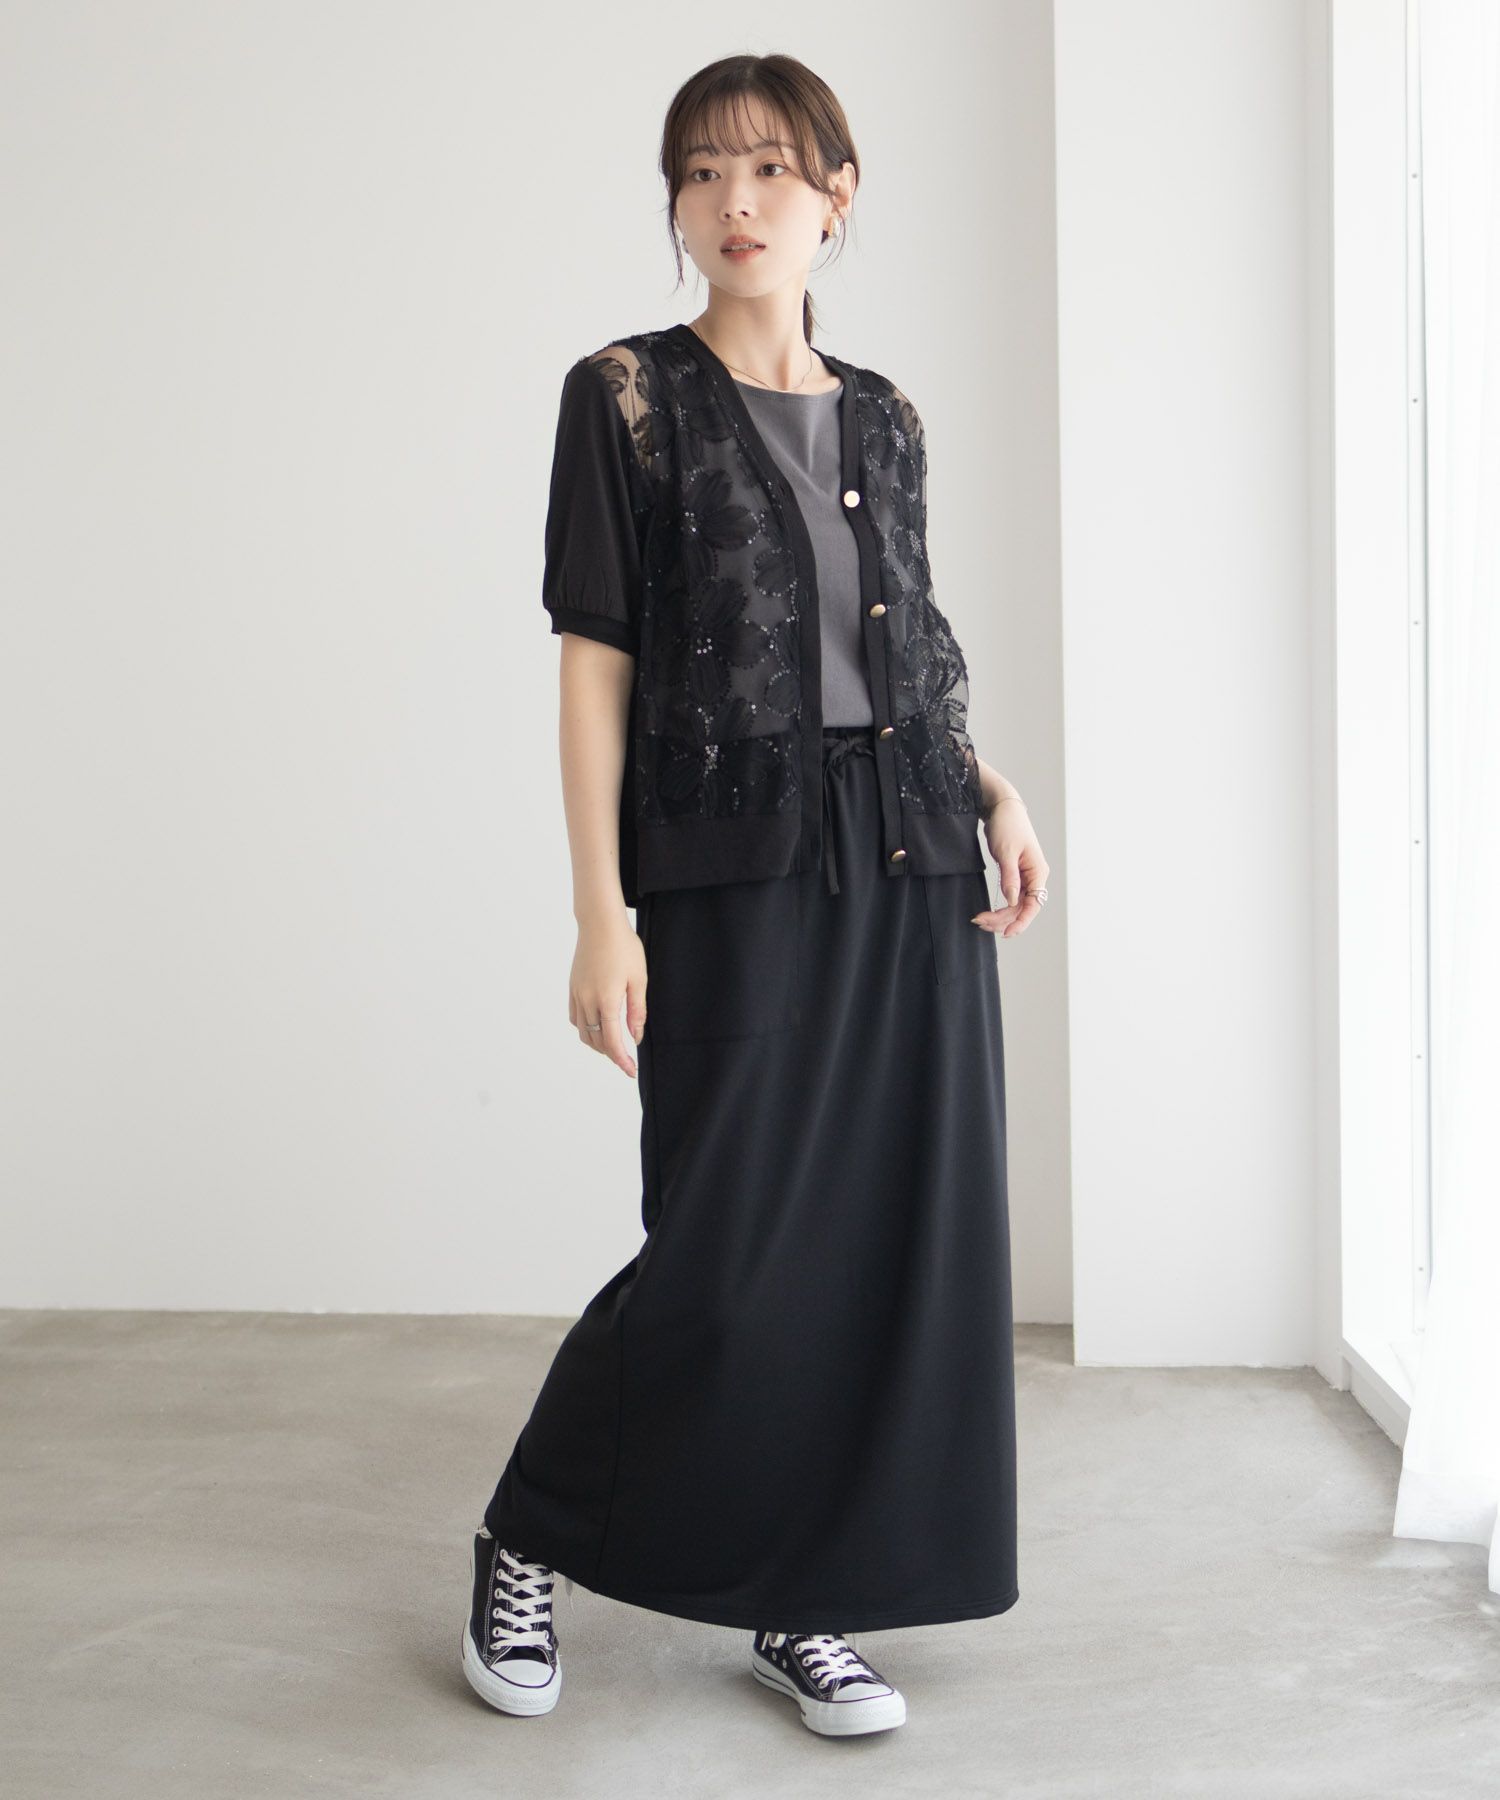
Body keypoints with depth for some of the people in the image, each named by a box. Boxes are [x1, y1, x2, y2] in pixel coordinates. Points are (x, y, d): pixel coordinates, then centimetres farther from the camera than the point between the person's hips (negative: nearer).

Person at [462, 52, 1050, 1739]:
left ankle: (804, 1606, 18)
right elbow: (595, 662, -6)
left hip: (913, 868, 5)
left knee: (899, 1232, 4)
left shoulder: (882, 416, 13)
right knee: (731, 1252, -6)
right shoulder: (630, 395, -1)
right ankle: (524, 1540, 19)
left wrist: (994, 788, 2)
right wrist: (600, 914, -12)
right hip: (736, 872, -5)